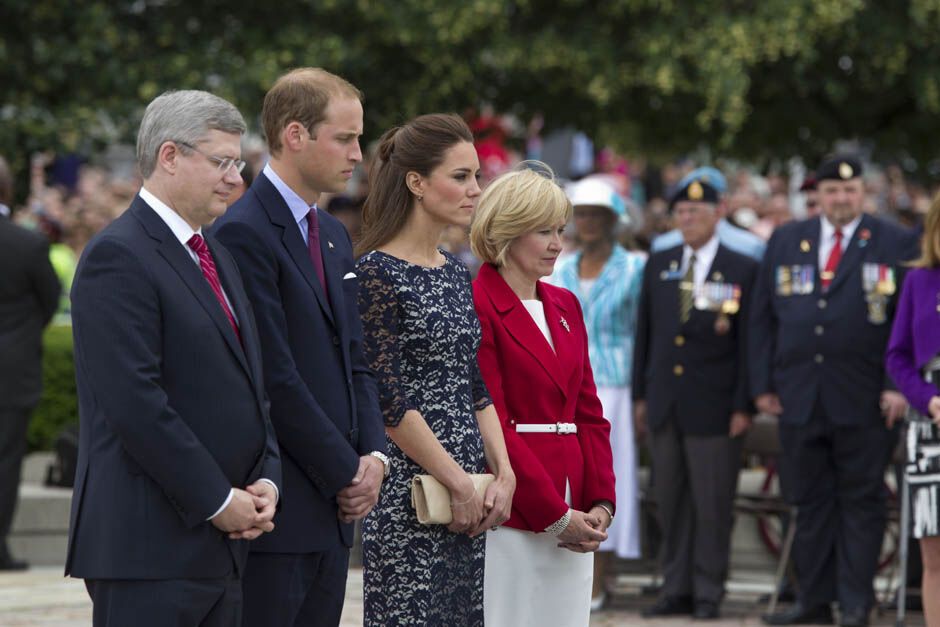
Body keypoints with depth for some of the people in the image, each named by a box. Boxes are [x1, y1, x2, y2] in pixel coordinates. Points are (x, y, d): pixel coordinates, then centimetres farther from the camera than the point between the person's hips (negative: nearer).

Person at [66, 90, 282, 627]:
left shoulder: (217, 256, 19)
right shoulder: (118, 256, -11)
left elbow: (251, 381, 21)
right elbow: (135, 401, -19)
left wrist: (266, 481, 4)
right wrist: (218, 501, -14)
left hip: (221, 542, 9)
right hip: (148, 543, -9)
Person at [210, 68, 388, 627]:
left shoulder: (334, 235, 17)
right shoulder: (244, 233, -12)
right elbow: (275, 378, -16)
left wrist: (374, 455, 3)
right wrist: (347, 471, -11)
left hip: (334, 504, 9)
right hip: (276, 510, -9)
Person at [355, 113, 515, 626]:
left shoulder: (456, 274, 14)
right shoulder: (376, 273, -10)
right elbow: (388, 401, -15)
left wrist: (503, 473, 2)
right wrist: (459, 484, -14)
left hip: (469, 493, 8)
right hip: (408, 492, -8)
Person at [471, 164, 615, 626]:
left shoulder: (564, 305, 17)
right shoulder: (476, 306, -8)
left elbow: (589, 414, 16)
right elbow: (490, 423, -12)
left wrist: (600, 504, 3)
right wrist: (554, 515, -12)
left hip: (570, 517, 7)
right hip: (510, 515, -7)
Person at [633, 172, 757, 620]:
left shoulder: (742, 271, -1)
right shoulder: (658, 266, 11)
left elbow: (748, 344, -3)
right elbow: (645, 333, 14)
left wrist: (743, 406, -8)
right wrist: (640, 395, 9)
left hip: (713, 407, -4)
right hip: (664, 405, 4)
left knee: (712, 504, -1)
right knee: (669, 501, 7)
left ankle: (708, 594, 5)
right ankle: (676, 590, 14)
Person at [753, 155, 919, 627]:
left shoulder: (894, 245, 2)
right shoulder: (785, 242, 11)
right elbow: (763, 317, 12)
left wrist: (899, 386, -9)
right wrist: (763, 384, 5)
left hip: (864, 402, -3)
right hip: (800, 397, 3)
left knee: (861, 501, 0)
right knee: (810, 500, 7)